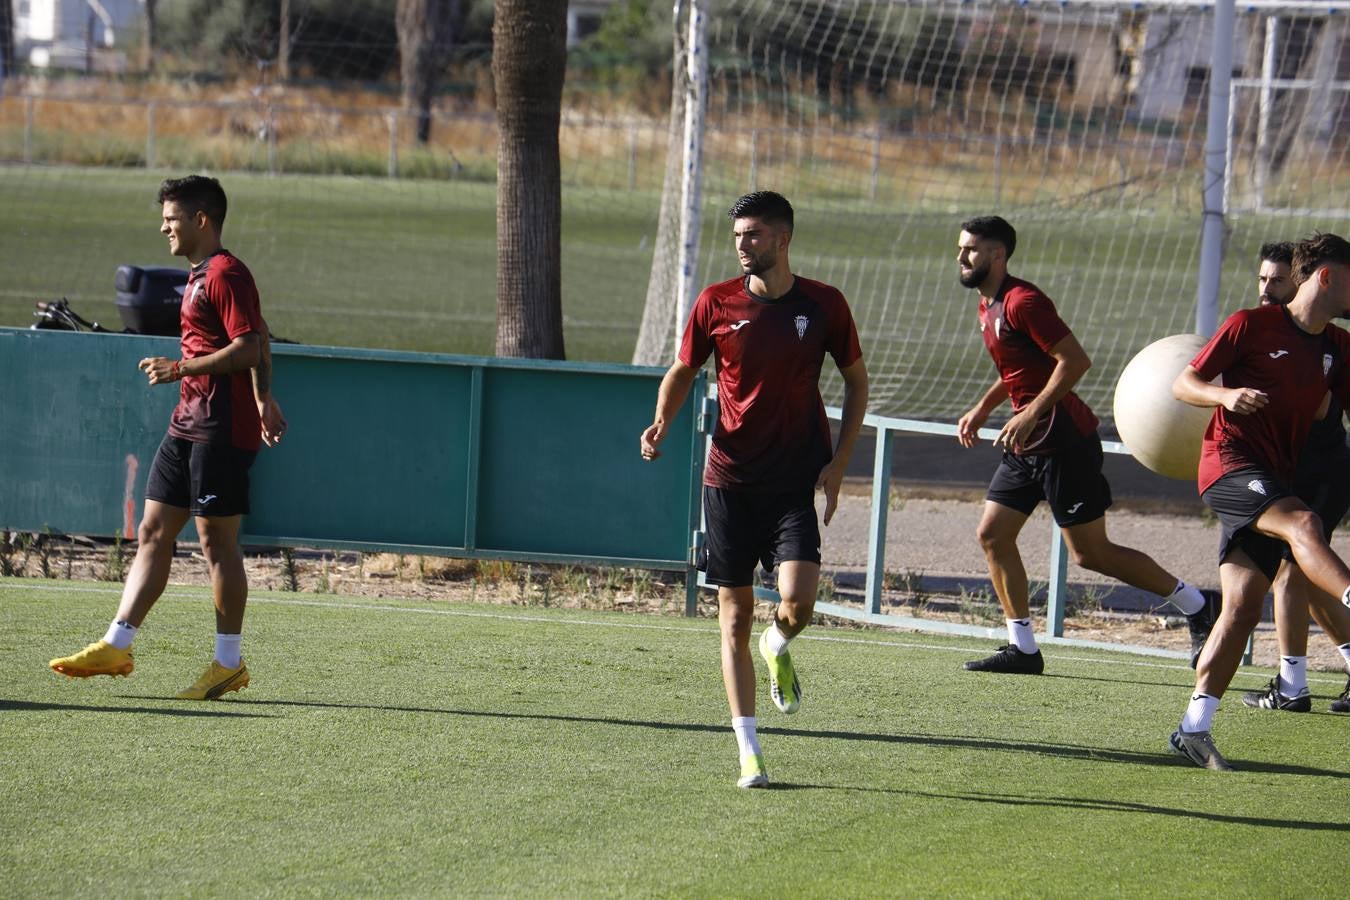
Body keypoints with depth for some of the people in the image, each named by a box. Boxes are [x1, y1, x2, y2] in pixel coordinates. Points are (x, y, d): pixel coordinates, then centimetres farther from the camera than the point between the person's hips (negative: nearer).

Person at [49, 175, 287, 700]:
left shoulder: (225, 274, -12)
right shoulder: (200, 276, 18)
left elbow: (249, 348, -21)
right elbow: (257, 346, 26)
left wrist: (180, 368, -20)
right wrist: (264, 402, 31)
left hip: (221, 429, -10)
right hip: (189, 424, 10)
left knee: (217, 540, -5)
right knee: (153, 532, 8)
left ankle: (229, 663, 2)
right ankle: (116, 647, 9)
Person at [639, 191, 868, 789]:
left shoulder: (823, 305, -1)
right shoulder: (716, 303, 0)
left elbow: (856, 379, 10)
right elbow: (682, 371, 13)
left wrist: (840, 460, 0)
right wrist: (661, 423, -7)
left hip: (796, 482, -1)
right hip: (729, 480, 1)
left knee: (797, 599, -19)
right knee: (735, 615, 1)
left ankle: (778, 647, 19)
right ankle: (749, 751, 8)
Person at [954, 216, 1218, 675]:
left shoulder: (1021, 302, -17)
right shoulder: (989, 305, 14)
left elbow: (1074, 360, -23)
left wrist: (1031, 415, -24)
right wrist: (982, 409, 18)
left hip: (1063, 442, -10)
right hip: (1028, 445, 10)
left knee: (1090, 552, -6)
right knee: (992, 534, 4)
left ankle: (1197, 605, 7)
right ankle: (1022, 648, 8)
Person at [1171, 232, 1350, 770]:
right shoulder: (1252, 325, -3)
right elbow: (1183, 384, -2)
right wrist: (1226, 395, -21)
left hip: (1274, 481, 6)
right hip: (1229, 464, -6)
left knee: (1243, 606, -3)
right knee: (1302, 523, -33)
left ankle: (1194, 729, -2)